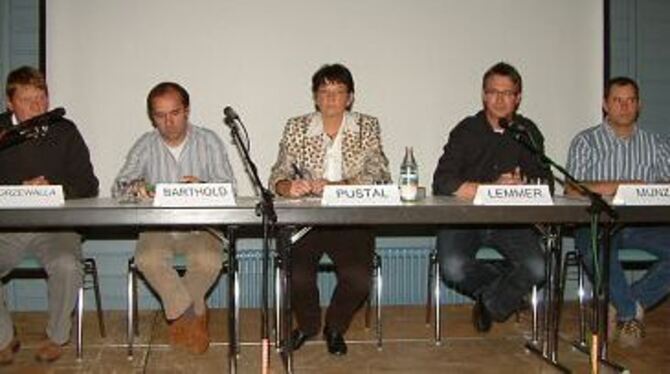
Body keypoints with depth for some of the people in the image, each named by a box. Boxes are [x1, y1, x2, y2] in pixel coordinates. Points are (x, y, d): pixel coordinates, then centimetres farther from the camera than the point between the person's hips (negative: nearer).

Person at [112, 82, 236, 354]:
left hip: (199, 225, -1)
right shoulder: (145, 146, 8)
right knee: (147, 259, -30)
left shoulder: (208, 141, 4)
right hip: (157, 227, 1)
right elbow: (118, 187, 3)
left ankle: (180, 314, -2)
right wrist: (134, 187, -23)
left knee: (209, 260, -31)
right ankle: (193, 315, -10)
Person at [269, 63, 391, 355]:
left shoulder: (367, 127, 6)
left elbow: (379, 177, -6)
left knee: (359, 278, -23)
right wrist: (288, 187, -23)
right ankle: (308, 324, 12)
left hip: (352, 219, 0)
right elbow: (279, 175, 3)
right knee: (296, 275, -24)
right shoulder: (296, 128, 8)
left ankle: (335, 327, 11)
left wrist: (334, 187, -21)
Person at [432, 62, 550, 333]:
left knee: (537, 269, -24)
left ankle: (491, 303, 8)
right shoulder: (467, 130, 0)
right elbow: (442, 183, -12)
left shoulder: (528, 132, 10)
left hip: (510, 219, 2)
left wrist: (523, 186, -16)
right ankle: (506, 288, 6)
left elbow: (546, 183, 7)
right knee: (453, 269, -29)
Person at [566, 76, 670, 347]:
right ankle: (631, 311, -10)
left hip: (644, 223, 3)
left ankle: (624, 305, -8)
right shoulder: (586, 142, 10)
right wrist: (624, 185, -12)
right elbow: (573, 190, -4)